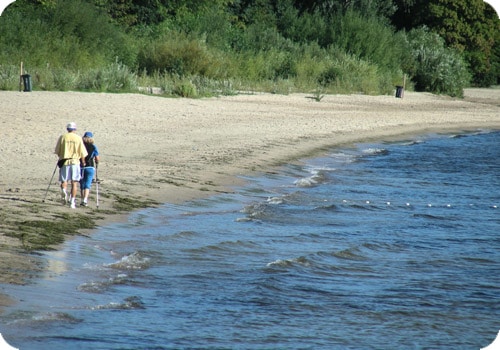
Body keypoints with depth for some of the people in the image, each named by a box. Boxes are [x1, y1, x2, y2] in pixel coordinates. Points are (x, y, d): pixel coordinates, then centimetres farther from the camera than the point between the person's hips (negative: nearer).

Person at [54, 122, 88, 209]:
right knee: (74, 183, 6)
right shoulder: (78, 138, 2)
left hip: (64, 162, 0)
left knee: (64, 181, 8)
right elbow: (82, 153, 0)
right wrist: (83, 162, 14)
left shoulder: (62, 137, 2)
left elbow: (57, 151, 4)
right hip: (75, 162, 0)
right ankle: (72, 201, 2)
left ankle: (64, 190, -23)